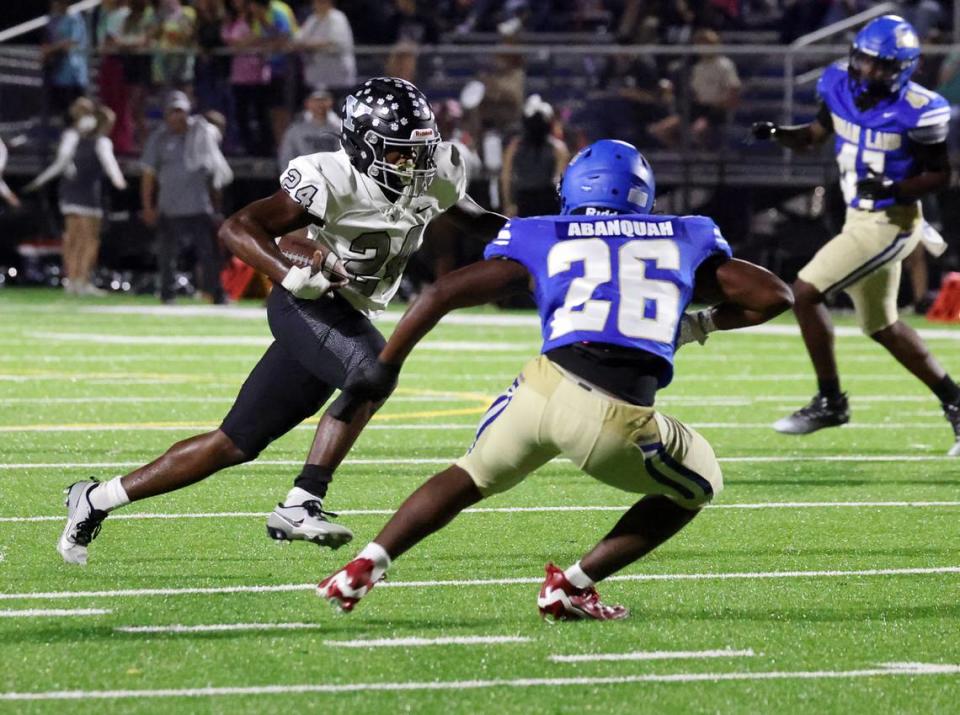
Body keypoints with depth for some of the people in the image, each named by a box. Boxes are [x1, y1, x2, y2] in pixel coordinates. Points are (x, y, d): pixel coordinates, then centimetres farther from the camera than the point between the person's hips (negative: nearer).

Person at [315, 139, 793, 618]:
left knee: (473, 476, 31)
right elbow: (774, 296, 25)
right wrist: (701, 325, 38)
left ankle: (367, 564, 17)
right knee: (697, 487, 26)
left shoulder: (541, 242, 22)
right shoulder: (682, 242, 23)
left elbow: (442, 294, 18)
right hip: (617, 422, -2)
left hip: (544, 388, 2)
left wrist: (386, 367, 27)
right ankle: (574, 587, 20)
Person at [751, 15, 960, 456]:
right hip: (860, 219, 8)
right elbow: (813, 136, 10)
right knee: (883, 328, 18)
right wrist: (776, 134, -9)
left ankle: (829, 401, -2)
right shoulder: (841, 87, -3)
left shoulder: (916, 112, -21)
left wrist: (894, 187, -27)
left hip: (890, 224, -8)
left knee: (806, 292, -14)